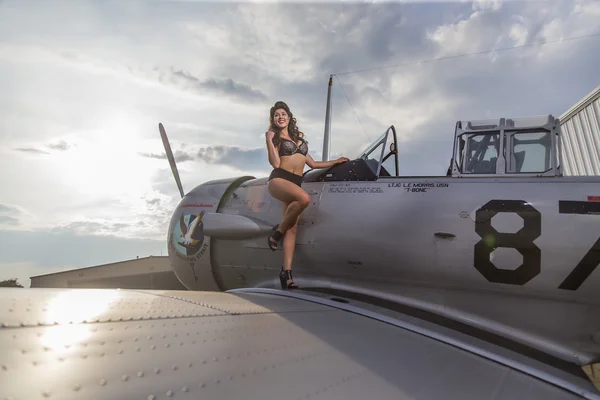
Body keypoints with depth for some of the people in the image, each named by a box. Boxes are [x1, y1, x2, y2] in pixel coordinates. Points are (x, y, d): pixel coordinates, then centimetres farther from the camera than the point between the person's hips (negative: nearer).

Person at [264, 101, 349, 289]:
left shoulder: (299, 137, 26)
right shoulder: (275, 138, 9)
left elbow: (312, 163, 29)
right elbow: (275, 163, -6)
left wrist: (335, 162, 32)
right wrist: (269, 140, -7)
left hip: (295, 182, 5)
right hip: (279, 179, -5)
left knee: (292, 229, -8)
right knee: (305, 198, -36)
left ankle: (286, 272, -11)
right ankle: (278, 231, -14)